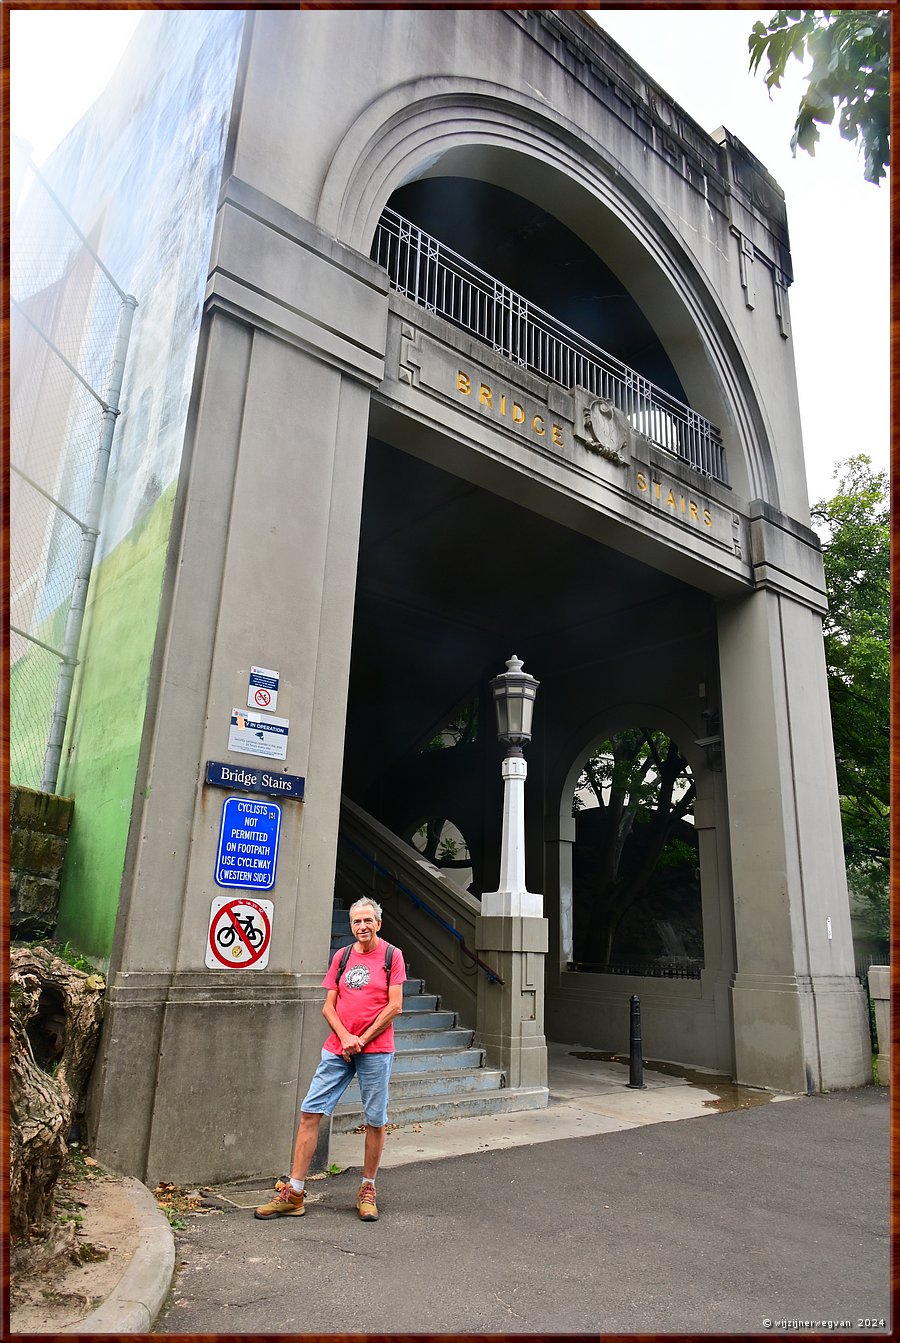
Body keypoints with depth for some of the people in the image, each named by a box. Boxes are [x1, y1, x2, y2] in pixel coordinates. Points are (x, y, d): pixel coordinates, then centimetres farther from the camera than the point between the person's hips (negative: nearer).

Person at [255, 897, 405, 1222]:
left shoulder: (392, 956, -2)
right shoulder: (341, 956, 9)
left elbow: (395, 1006, -7)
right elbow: (329, 1006, 8)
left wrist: (362, 1040, -9)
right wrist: (345, 1036, -9)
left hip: (375, 1051, -3)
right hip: (337, 1049, 4)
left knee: (376, 1121, 4)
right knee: (310, 1112, 0)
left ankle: (367, 1190, 23)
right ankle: (294, 1193, 9)